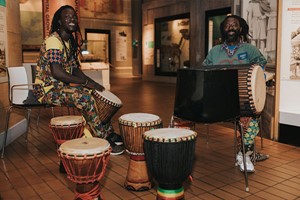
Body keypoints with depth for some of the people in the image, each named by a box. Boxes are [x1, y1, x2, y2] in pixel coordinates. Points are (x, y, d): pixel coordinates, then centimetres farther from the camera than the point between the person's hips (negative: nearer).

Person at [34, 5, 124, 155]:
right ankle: (103, 141, -19)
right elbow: (56, 72, -28)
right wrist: (86, 83, -26)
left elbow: (75, 69, 13)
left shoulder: (70, 41, 12)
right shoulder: (53, 40, -18)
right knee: (84, 96, -30)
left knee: (97, 93, 5)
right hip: (48, 90, -10)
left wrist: (93, 83, -4)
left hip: (62, 86, 10)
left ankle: (109, 132, 9)